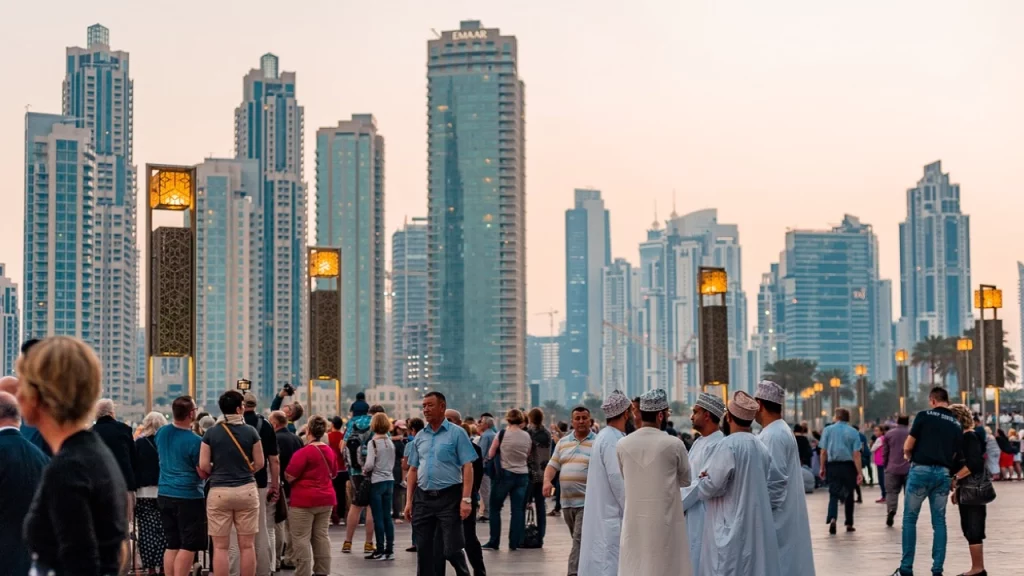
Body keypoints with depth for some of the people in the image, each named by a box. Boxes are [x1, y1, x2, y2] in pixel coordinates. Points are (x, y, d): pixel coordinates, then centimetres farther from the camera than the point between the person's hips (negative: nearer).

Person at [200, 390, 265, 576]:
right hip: (246, 490, 1)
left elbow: (203, 466, -4)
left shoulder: (211, 433, -3)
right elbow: (259, 464, 2)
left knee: (220, 546, 3)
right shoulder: (251, 432, -2)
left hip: (219, 492, 0)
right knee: (247, 545, 6)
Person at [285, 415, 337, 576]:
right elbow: (333, 473, 21)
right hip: (326, 498, 7)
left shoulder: (304, 452, -17)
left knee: (301, 539, -3)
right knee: (321, 537, 11)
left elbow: (289, 477, -16)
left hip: (304, 500, -7)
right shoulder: (329, 451, 7)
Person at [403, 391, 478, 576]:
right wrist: (409, 501, 9)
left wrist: (466, 499, -15)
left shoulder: (456, 433, -3)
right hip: (423, 498, 5)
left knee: (452, 549, -5)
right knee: (423, 550, 7)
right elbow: (413, 470, 15)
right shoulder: (420, 436, 12)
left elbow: (467, 468, -7)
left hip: (448, 498, -5)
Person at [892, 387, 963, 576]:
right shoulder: (957, 424, 9)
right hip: (943, 473, 4)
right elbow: (957, 455, 6)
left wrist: (911, 458, 15)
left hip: (921, 470, -4)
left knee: (910, 519, 4)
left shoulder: (924, 416, -3)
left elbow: (907, 447, -5)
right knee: (939, 521, 8)